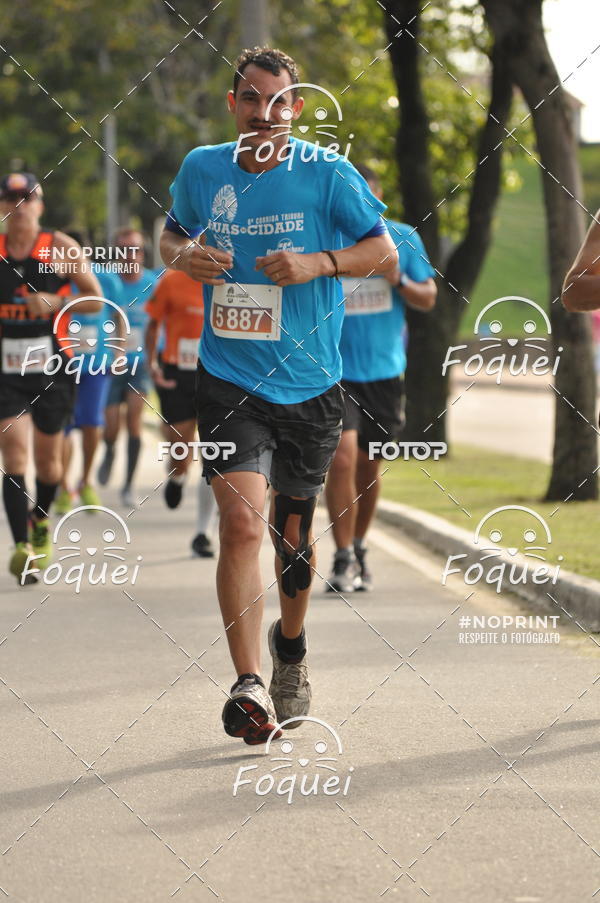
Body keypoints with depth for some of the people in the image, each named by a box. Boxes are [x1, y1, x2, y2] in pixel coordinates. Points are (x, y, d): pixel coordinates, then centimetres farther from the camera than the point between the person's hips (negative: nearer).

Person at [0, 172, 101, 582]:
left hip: (53, 371, 0)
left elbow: (95, 298, 1)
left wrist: (56, 302, -15)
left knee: (48, 459, 11)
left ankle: (41, 520, 40)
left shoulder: (61, 248, -2)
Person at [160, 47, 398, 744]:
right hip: (229, 380, 0)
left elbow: (383, 250, 1)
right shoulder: (201, 170, 3)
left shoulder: (326, 174, -4)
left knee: (294, 531, 14)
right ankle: (249, 686, -20)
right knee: (241, 522, -18)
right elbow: (172, 235, 21)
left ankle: (290, 646, 42)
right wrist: (183, 255, -3)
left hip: (309, 384, 0)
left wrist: (317, 263, -16)